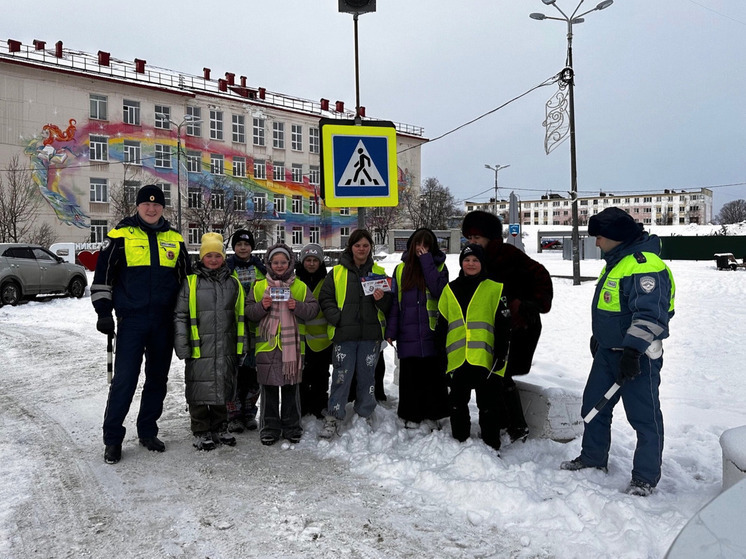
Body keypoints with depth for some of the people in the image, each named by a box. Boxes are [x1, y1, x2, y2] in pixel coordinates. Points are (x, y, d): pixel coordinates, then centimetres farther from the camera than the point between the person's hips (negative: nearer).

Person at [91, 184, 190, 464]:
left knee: (157, 379, 10)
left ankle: (147, 432, 24)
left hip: (164, 322, 4)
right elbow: (103, 275, 1)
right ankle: (112, 439, 8)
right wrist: (103, 311, -5)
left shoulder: (175, 239, 10)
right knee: (124, 379, -5)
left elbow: (185, 277, 18)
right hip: (131, 320, -4)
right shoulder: (121, 235, 0)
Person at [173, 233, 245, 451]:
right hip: (199, 349, -3)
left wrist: (241, 344, 12)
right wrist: (181, 344, -8)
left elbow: (240, 316, 14)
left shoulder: (233, 283, 10)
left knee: (222, 388, 12)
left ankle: (220, 428, 27)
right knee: (200, 390, 2)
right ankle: (201, 432, 16)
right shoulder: (190, 282, -1)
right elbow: (180, 315, -1)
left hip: (226, 349, 3)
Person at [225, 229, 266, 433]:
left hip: (256, 329, 3)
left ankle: (249, 413, 20)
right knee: (235, 371, -4)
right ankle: (234, 415, 7)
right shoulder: (226, 268, 4)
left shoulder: (261, 268, 12)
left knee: (253, 371, 6)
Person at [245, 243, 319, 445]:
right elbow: (248, 312, 5)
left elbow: (313, 309, 3)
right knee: (269, 388, 6)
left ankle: (292, 427, 20)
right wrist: (261, 306, -14)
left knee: (291, 387, 8)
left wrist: (297, 306, -14)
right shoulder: (259, 287, 8)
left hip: (292, 344, 0)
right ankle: (269, 428, 17)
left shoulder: (300, 287, 8)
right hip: (267, 344, 0)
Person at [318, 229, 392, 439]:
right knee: (341, 377, -1)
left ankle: (364, 417, 23)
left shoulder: (378, 272, 10)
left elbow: (390, 306, 10)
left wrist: (382, 299, -12)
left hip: (371, 335, 1)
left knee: (367, 376, 9)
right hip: (344, 335, -1)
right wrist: (337, 318, -10)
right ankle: (333, 418, 10)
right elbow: (325, 298, 4)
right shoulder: (337, 272, 6)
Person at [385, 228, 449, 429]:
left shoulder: (439, 266, 5)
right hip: (408, 333, 2)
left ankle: (432, 414, 17)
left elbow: (439, 291, -15)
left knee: (433, 373, 4)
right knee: (410, 375, 7)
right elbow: (394, 301, 9)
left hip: (432, 332, -1)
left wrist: (426, 261, -13)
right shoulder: (402, 268, 10)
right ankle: (411, 415, 19)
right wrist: (391, 330, 2)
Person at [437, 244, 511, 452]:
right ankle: (459, 441, 27)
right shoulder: (450, 290, 13)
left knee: (488, 404, 4)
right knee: (457, 403, 12)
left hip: (485, 359, -3)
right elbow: (441, 324, 15)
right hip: (457, 358, 4)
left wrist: (501, 354, -7)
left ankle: (491, 445, 16)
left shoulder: (495, 289, 2)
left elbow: (504, 325, -1)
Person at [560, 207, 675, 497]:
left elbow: (650, 315, -29)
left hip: (637, 356, -10)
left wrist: (633, 351, -33)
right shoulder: (616, 262, 13)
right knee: (594, 406, 17)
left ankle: (645, 478, 15)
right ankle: (593, 458, 33)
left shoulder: (645, 266, -21)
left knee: (644, 417, 3)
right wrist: (598, 337, 28)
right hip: (607, 352, 10)